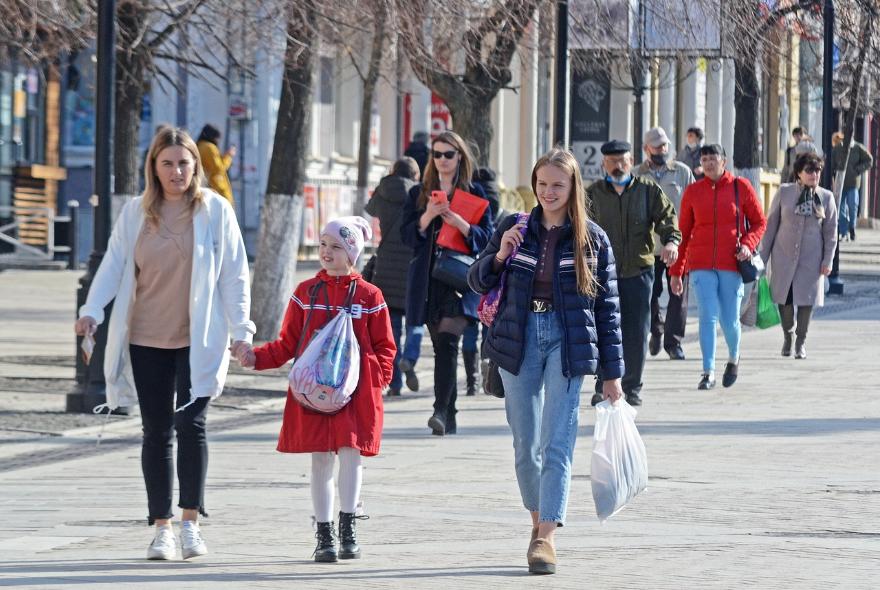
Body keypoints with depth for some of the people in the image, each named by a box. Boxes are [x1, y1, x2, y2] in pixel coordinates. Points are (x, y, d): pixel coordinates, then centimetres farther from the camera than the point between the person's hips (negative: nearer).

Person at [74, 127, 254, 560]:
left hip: (199, 339, -2)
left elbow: (235, 273, 1)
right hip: (147, 340, 2)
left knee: (191, 424, -11)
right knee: (156, 431, 4)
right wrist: (92, 310, -8)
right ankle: (162, 528, 11)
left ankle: (191, 523, -2)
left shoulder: (215, 210, -1)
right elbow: (114, 264, 6)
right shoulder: (135, 213, 4)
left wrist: (240, 328, -3)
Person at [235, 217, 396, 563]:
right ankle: (324, 535, 8)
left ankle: (348, 528, 3)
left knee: (351, 453, -8)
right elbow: (287, 344, 10)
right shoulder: (306, 292, 9)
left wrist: (378, 376, -9)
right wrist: (256, 358, -3)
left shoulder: (369, 296, 4)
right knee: (321, 459, 2)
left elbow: (385, 347, 8)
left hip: (356, 391, -1)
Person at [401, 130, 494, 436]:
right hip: (428, 281, 3)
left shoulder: (474, 194, 6)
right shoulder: (418, 193, 12)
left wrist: (459, 222, -16)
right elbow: (407, 235, 5)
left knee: (447, 341, -21)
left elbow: (486, 237, 1)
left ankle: (441, 410, -28)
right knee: (441, 347, 7)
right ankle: (449, 418, 13)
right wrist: (427, 217, -13)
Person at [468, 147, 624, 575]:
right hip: (519, 339, 2)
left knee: (557, 444, -10)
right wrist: (499, 255, -12)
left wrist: (612, 373, 3)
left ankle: (547, 538, -15)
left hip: (567, 341, -2)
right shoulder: (515, 228, 6)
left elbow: (607, 306, 5)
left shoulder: (591, 238, 2)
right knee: (526, 444, 8)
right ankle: (538, 521, 26)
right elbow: (477, 281, 10)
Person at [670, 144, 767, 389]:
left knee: (730, 321, 3)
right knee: (708, 316, -11)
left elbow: (759, 222, 10)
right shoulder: (693, 192, 7)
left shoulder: (741, 187, 3)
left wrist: (748, 244, -10)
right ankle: (708, 372, -10)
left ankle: (734, 358, 32)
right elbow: (683, 232, 11)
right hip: (701, 264, 1)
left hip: (731, 264, -1)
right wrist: (676, 271, 10)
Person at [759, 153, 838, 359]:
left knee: (806, 299, 0)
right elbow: (771, 224, 3)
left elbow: (831, 232, 5)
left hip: (811, 257, 0)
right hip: (784, 255, 0)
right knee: (784, 298, 1)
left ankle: (800, 342, 16)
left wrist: (827, 260, -1)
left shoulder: (826, 197, 2)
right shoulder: (784, 193, -1)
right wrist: (763, 256, 2)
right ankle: (787, 334, 28)